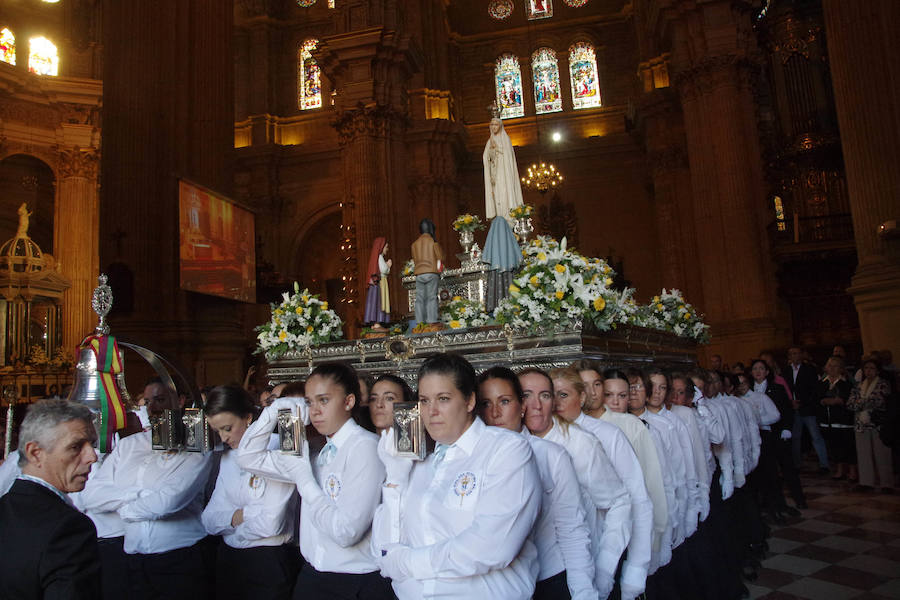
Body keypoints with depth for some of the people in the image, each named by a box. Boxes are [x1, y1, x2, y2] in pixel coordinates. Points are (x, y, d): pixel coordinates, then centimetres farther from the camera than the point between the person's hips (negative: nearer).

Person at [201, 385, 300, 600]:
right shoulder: (228, 457, 8)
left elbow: (272, 523, -22)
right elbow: (208, 520, 3)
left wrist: (229, 522, -5)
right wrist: (245, 514, -15)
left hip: (269, 561, -6)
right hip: (228, 558, 7)